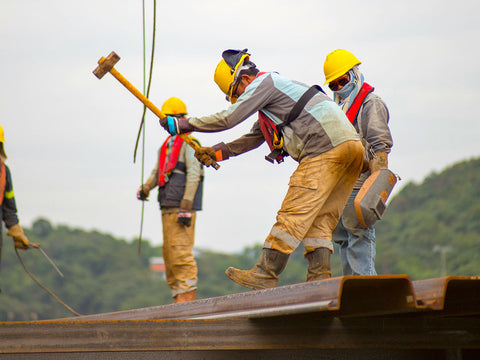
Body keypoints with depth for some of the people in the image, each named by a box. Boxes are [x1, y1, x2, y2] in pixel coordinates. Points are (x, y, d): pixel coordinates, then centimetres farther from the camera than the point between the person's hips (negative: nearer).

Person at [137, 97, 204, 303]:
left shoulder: (189, 143, -5)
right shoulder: (166, 145, 21)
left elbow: (193, 175, -12)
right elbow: (157, 172, 21)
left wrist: (186, 207, -19)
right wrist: (146, 188, -2)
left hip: (182, 207, -9)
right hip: (167, 207, 9)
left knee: (181, 251, -13)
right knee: (169, 252, 9)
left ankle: (187, 295, -12)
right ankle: (178, 296, 13)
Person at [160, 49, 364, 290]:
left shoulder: (264, 83, -1)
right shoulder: (272, 89, 30)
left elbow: (228, 118, -7)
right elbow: (253, 139, 37)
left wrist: (182, 125, 0)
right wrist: (218, 152, 31)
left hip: (325, 147, -10)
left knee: (294, 213, -10)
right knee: (319, 219, 7)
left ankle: (266, 274, -10)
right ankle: (319, 278, 0)